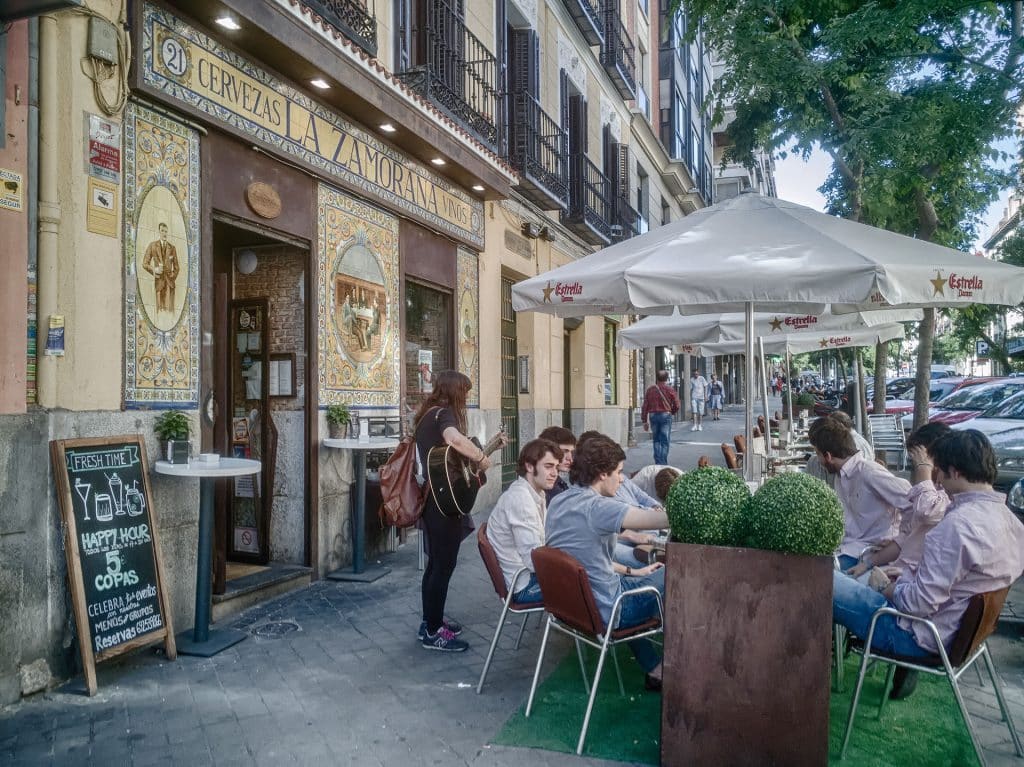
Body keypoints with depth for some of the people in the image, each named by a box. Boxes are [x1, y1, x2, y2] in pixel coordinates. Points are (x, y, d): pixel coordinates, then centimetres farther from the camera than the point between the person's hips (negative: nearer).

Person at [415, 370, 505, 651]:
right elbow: (455, 439, -38)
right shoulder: (445, 413, -16)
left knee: (435, 562, 19)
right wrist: (482, 458, -23)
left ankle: (431, 621, 31)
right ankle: (433, 632, 10)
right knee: (444, 565, 0)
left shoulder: (428, 413, 14)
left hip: (431, 499, 10)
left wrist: (487, 446, 19)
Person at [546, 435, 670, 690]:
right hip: (600, 613, -8)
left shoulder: (558, 502, 3)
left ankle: (654, 668, 35)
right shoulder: (597, 506, -24)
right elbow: (664, 518, -31)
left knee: (632, 582, 32)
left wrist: (631, 571, 16)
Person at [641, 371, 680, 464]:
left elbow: (645, 406, 2)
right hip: (665, 415, -2)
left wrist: (644, 421, 8)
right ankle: (663, 463, -1)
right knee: (664, 441, 2)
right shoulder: (670, 389, -4)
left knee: (656, 440, 15)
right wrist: (671, 412, 20)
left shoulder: (650, 389, 3)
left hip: (653, 415, 3)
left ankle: (658, 462, 10)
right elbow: (676, 405, -2)